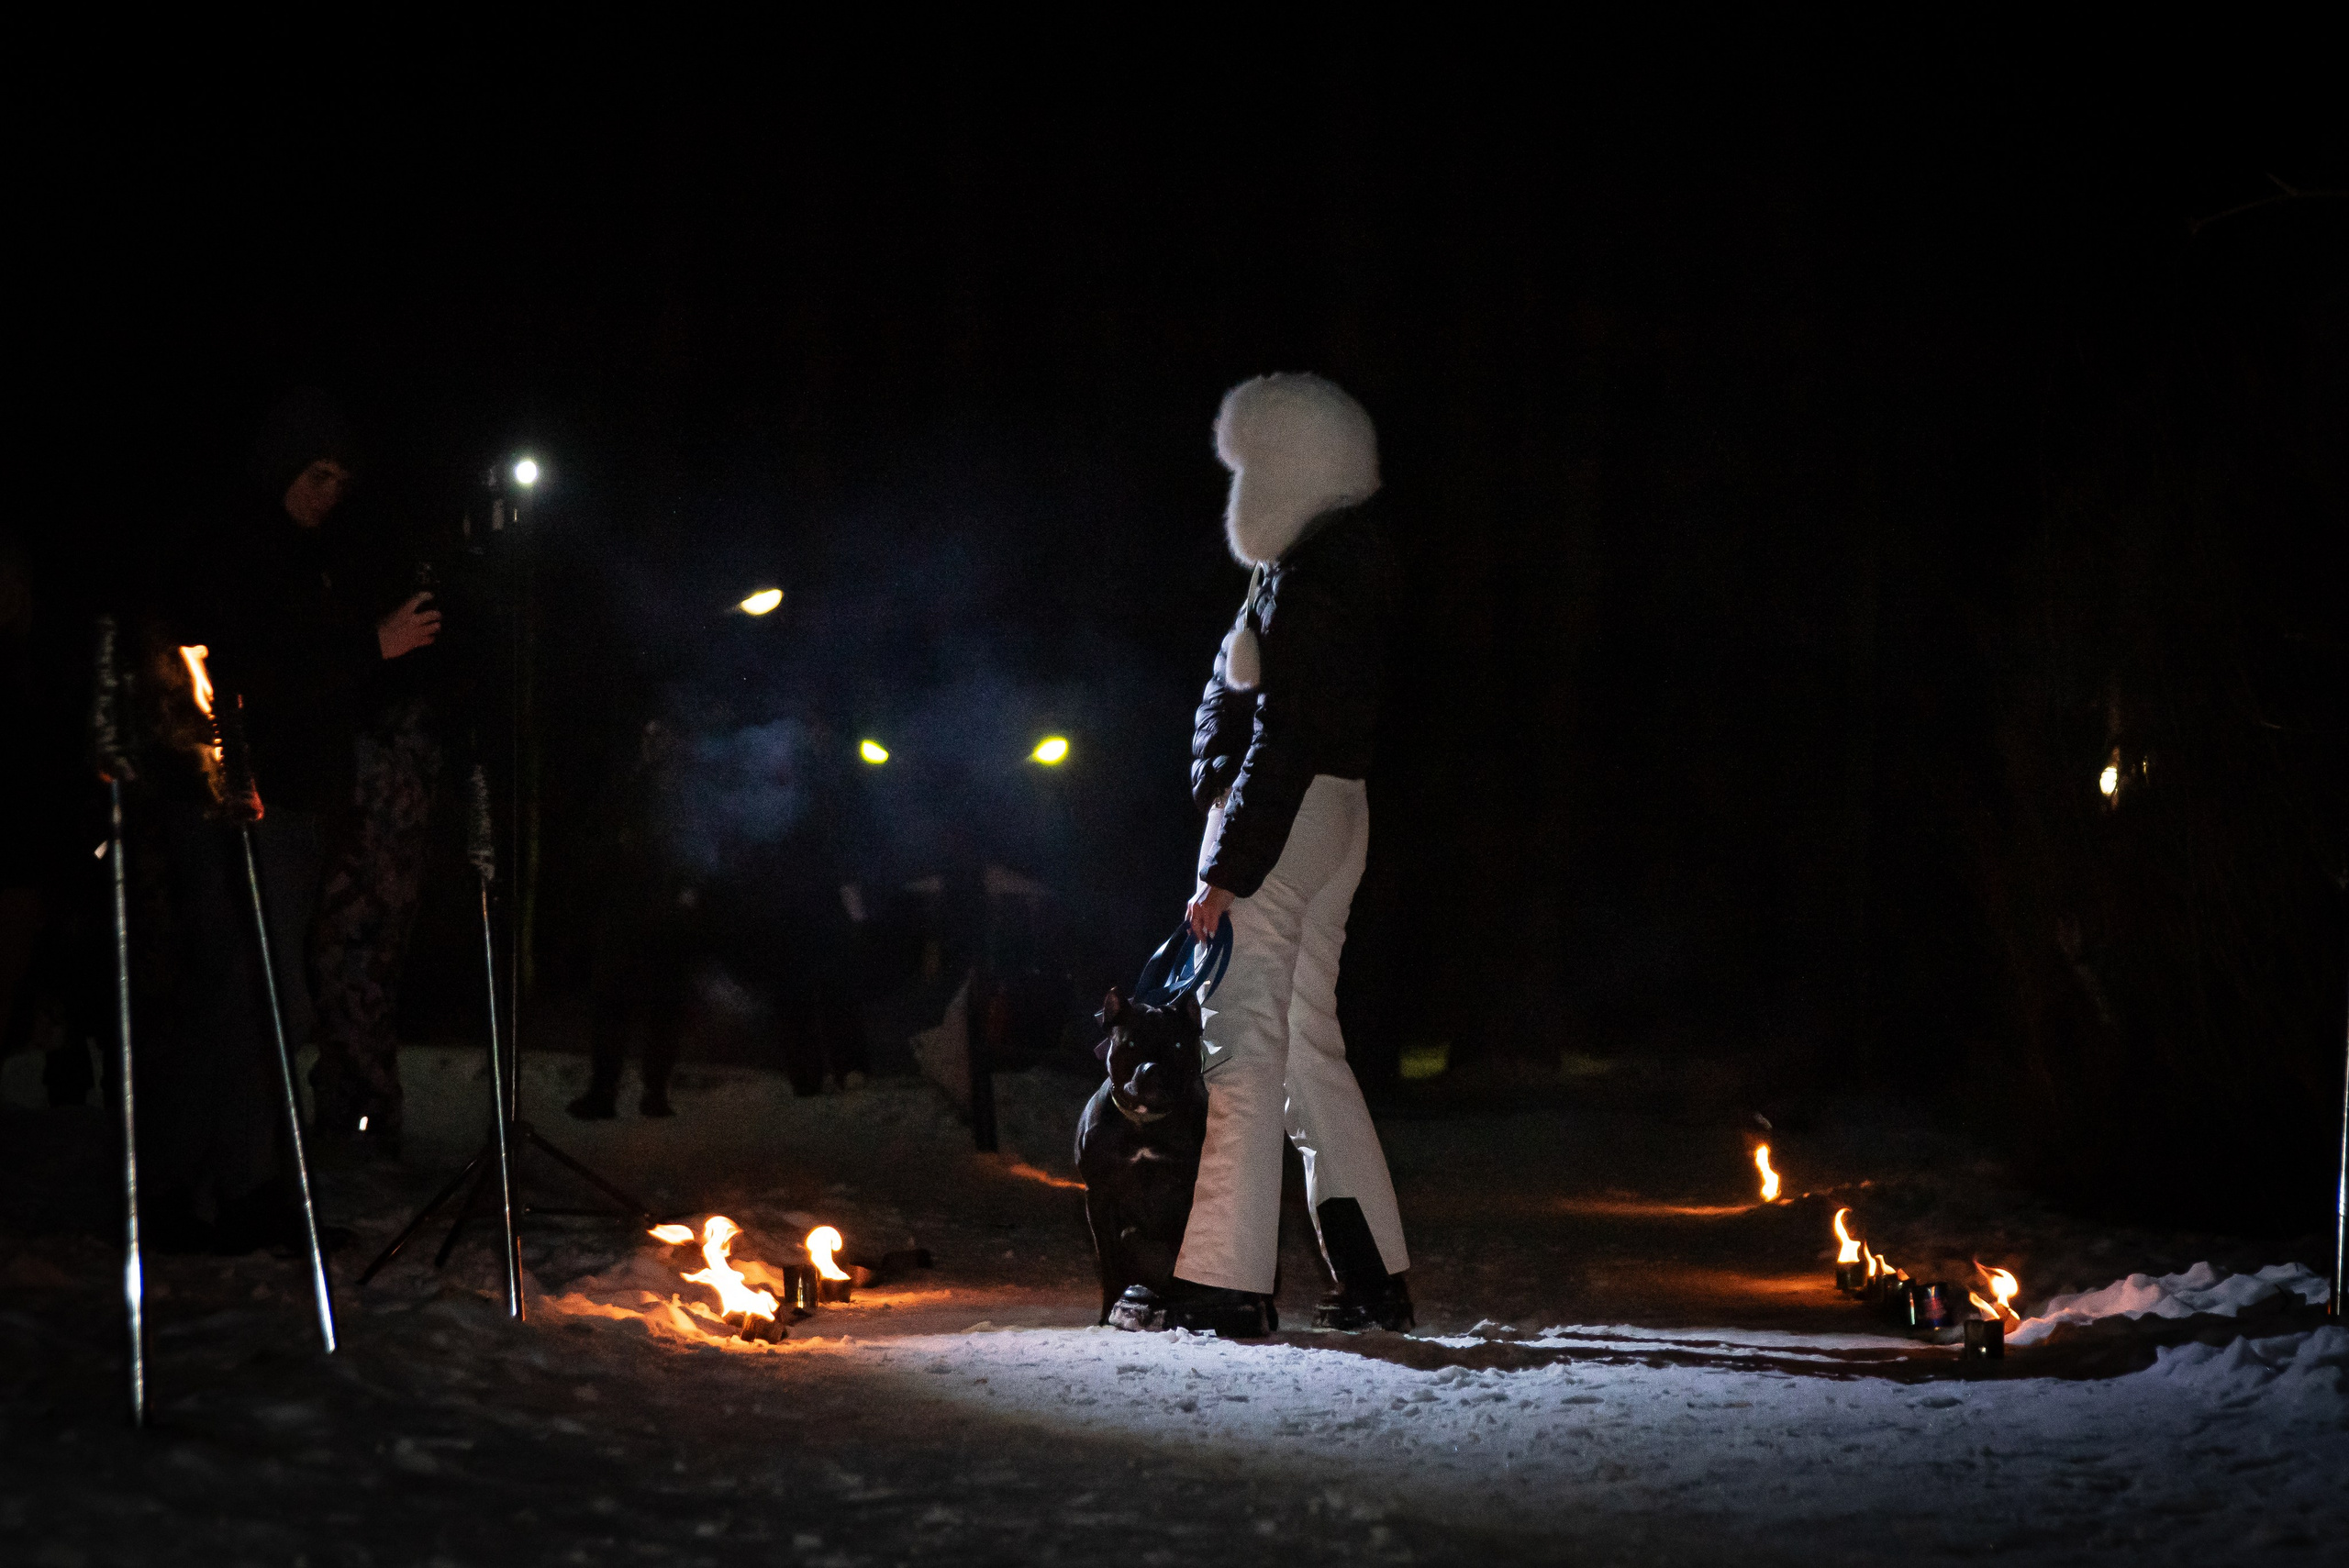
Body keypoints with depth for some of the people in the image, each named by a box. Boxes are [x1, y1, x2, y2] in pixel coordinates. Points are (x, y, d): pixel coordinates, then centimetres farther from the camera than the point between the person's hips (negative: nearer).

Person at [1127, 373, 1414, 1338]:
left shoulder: (1305, 581, -16)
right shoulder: (1342, 566, 15)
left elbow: (1284, 739, -21)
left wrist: (1227, 870, -21)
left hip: (1283, 815, -10)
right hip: (1332, 818, 10)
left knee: (1246, 1042, -9)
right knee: (1309, 1046, 14)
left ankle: (1228, 1284, -11)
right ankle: (1373, 1276, 17)